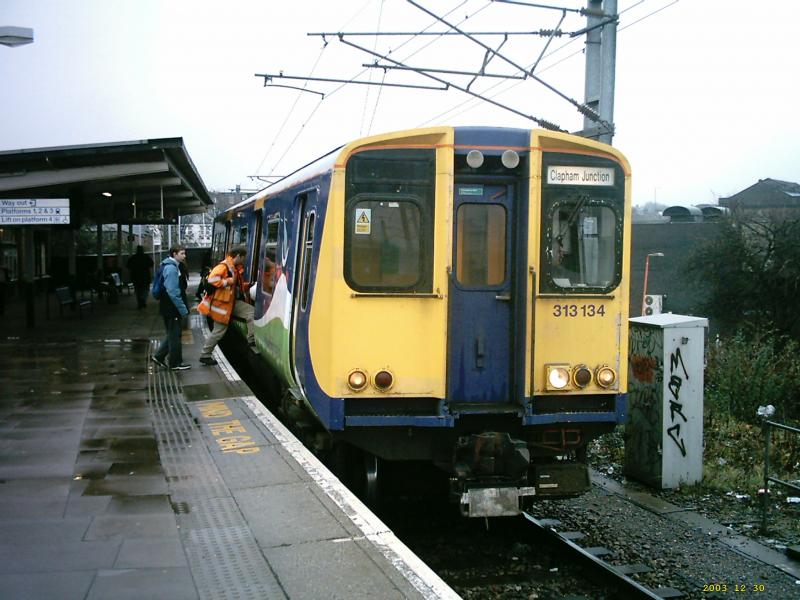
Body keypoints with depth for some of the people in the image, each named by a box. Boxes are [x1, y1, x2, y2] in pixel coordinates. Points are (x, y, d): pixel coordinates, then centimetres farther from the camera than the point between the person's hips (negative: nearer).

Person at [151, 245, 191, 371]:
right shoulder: (171, 268, -19)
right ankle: (176, 363, 10)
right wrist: (182, 308, -22)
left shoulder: (173, 266, 13)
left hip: (170, 308, 10)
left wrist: (183, 307, 20)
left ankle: (159, 356, 22)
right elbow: (173, 292, -24)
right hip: (172, 308, -10)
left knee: (172, 334, 18)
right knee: (174, 336, 1)